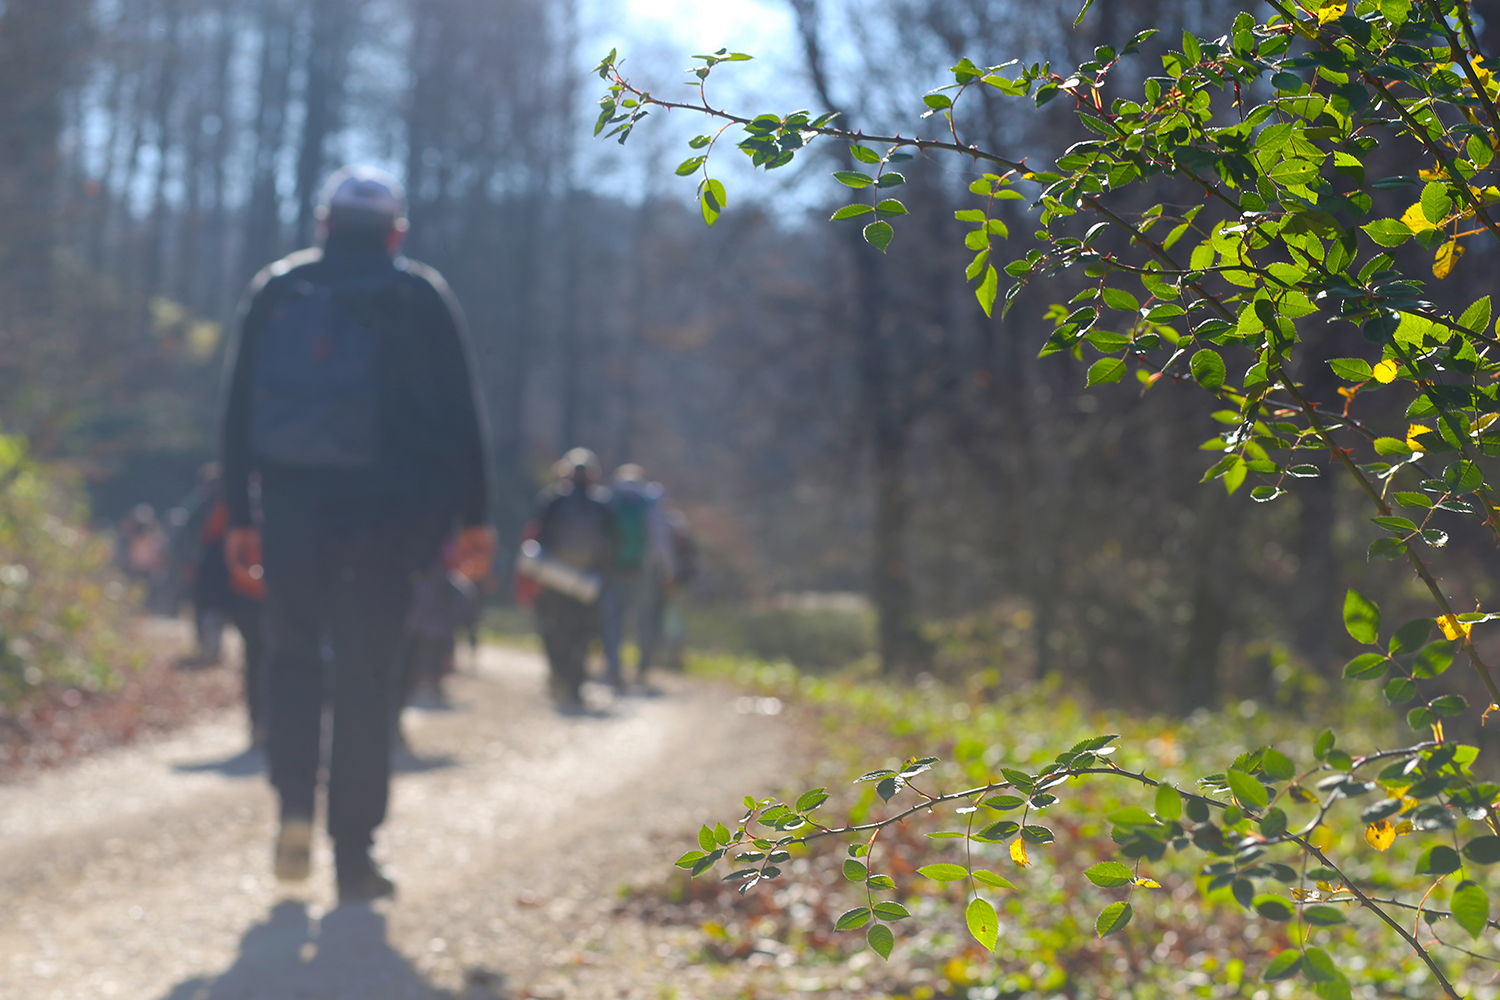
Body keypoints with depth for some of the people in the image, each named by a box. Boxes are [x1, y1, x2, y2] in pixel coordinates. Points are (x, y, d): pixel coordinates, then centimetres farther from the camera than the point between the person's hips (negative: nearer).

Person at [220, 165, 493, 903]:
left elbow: (239, 411, 9)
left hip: (291, 504, 2)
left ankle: (295, 807, -4)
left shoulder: (276, 290, 11)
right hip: (386, 508, -1)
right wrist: (472, 520, 4)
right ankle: (354, 855, 1)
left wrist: (238, 517, 11)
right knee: (366, 677, 2)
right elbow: (460, 416, 1)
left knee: (292, 654, 16)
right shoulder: (422, 296, 5)